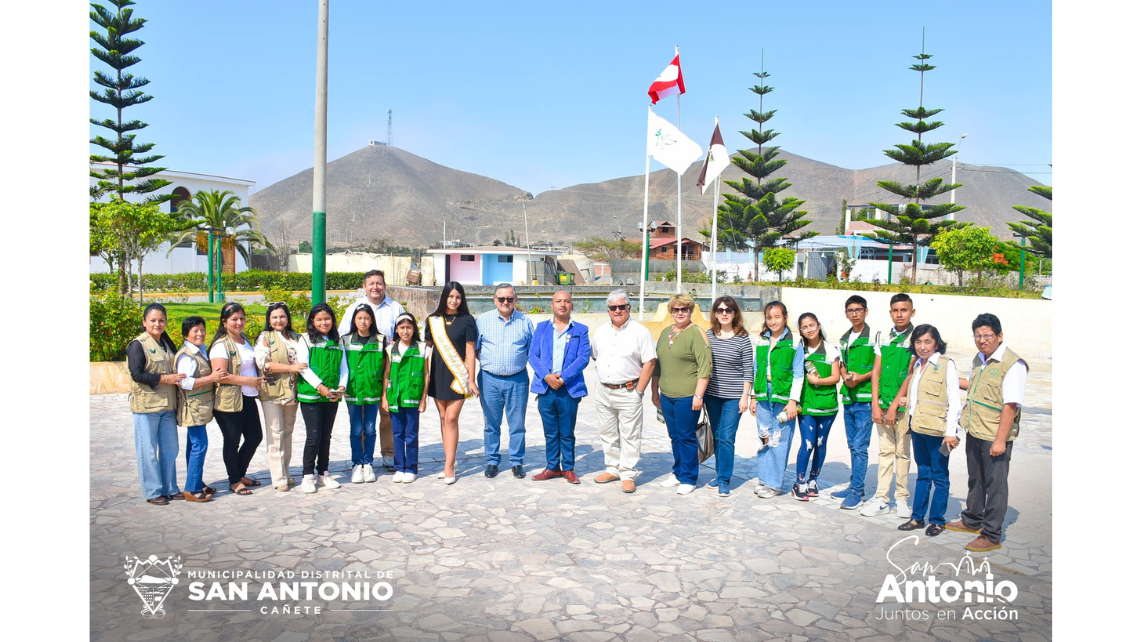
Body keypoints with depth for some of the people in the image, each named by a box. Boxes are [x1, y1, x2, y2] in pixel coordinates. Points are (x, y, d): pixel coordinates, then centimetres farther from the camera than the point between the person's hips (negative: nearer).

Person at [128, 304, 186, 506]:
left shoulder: (167, 343, 13)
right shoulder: (137, 345, -8)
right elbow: (137, 374, -15)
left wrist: (178, 379, 5)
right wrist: (165, 379, -19)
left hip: (167, 405, 7)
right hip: (146, 406, -6)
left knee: (170, 449, 11)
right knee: (148, 451, 1)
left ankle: (170, 488, 21)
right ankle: (152, 492, 10)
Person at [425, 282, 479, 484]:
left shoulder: (467, 320, -2)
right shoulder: (433, 320, 7)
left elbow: (470, 352, -3)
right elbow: (427, 346, 12)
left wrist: (471, 380, -7)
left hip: (458, 376, -4)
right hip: (438, 374, 4)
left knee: (451, 418, -8)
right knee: (444, 418, 8)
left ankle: (449, 466, -4)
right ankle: (450, 461, 16)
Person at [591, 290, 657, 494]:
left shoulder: (640, 331, -7)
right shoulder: (601, 332, 10)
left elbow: (649, 363, -9)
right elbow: (595, 357, 20)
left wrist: (638, 391, -12)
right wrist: (603, 377, 8)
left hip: (628, 391, -5)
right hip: (603, 392, 6)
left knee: (629, 436, 0)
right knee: (607, 434, 13)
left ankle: (628, 475, 7)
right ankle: (613, 469, 26)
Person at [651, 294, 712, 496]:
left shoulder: (696, 333, -8)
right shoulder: (665, 332, 13)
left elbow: (704, 367, -13)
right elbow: (657, 364, 19)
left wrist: (698, 395, -17)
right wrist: (654, 391, 18)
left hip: (687, 396, -6)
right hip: (667, 395, 6)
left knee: (686, 437, 1)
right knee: (674, 436, 14)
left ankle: (688, 479, 12)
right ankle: (678, 473, 27)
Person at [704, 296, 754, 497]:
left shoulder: (743, 338, -7)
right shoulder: (709, 335, 3)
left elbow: (748, 370, -5)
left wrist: (745, 396, -9)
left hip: (733, 397, -4)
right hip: (712, 395, 4)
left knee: (727, 438, -6)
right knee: (716, 437, 12)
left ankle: (724, 480, 2)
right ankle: (720, 473, 26)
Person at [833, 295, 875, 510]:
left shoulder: (873, 337, -8)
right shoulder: (844, 338, 13)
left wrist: (862, 377, -19)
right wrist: (845, 376, -1)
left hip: (865, 399, -7)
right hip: (848, 398, 7)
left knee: (860, 447, -7)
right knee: (853, 446, 14)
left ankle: (857, 492, -2)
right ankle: (855, 486, 23)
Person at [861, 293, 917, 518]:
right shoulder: (883, 337, 8)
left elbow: (911, 375, -10)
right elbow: (876, 371, 7)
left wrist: (895, 405, -13)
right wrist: (876, 405, 0)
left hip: (903, 405, -4)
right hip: (882, 404, 4)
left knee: (903, 452, 5)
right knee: (885, 451, 9)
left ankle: (902, 498, 16)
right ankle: (881, 498, 12)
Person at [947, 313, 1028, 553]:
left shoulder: (1013, 364, -17)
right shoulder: (979, 360, 9)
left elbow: (1010, 405, -21)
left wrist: (1000, 439, -23)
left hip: (995, 436, -8)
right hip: (974, 432, 8)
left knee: (995, 485, 2)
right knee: (975, 480, 21)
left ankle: (992, 535, 12)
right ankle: (972, 521, 37)